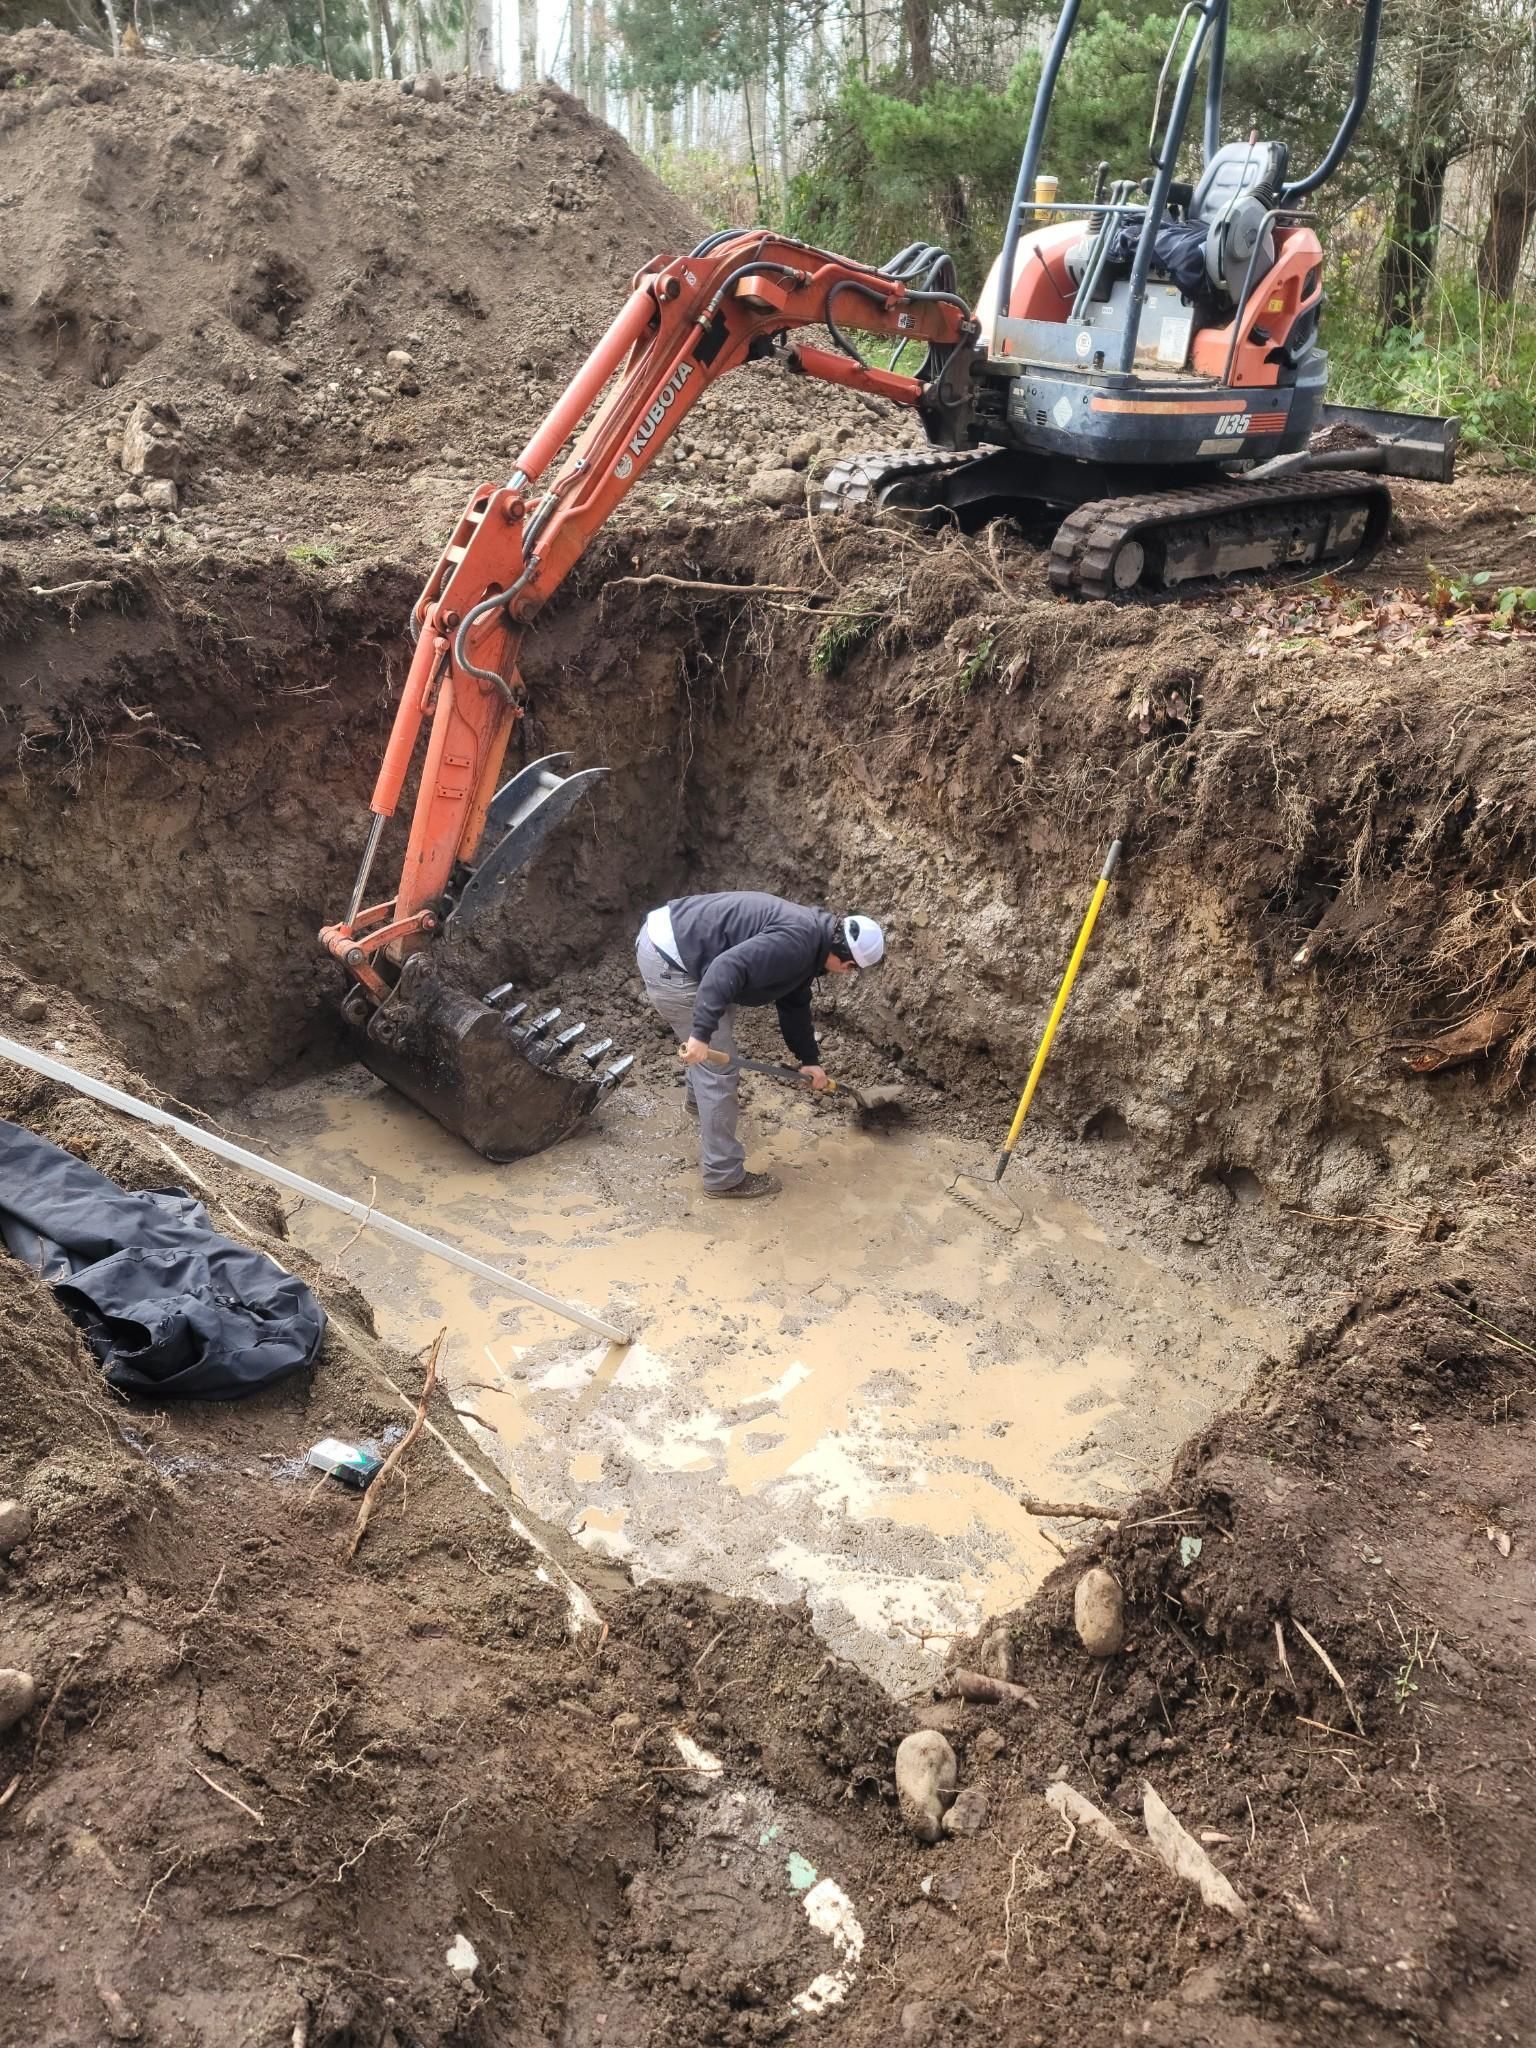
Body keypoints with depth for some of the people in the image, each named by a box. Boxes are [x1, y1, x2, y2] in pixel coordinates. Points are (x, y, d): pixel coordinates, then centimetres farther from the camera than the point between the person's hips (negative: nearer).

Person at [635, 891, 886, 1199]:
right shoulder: (796, 942, -19)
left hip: (665, 934, 11)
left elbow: (794, 1004, 28)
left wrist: (809, 1058, 32)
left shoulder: (809, 937, 14)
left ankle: (700, 1100, 60)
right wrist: (702, 1033, -31)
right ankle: (723, 1177, 7)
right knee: (719, 1066, -3)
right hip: (667, 959, -11)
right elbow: (726, 969, -31)